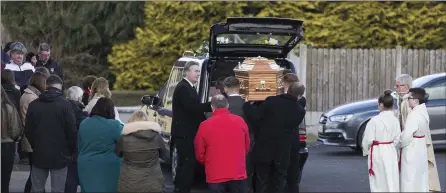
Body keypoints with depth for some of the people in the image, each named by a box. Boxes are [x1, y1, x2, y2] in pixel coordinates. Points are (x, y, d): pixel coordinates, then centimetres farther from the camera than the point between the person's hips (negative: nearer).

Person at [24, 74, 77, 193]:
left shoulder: (33, 104, 2)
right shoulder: (65, 105, -10)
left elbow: (28, 131, 7)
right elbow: (72, 131, -11)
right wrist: (71, 151, 4)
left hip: (39, 155, 4)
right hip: (59, 155, -4)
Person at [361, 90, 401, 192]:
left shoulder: (375, 120, -16)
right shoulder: (395, 120, -2)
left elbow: (368, 139, -12)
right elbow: (397, 139, 1)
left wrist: (365, 151, 5)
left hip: (377, 153, -4)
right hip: (391, 152, 4)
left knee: (379, 182, 4)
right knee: (391, 179, 10)